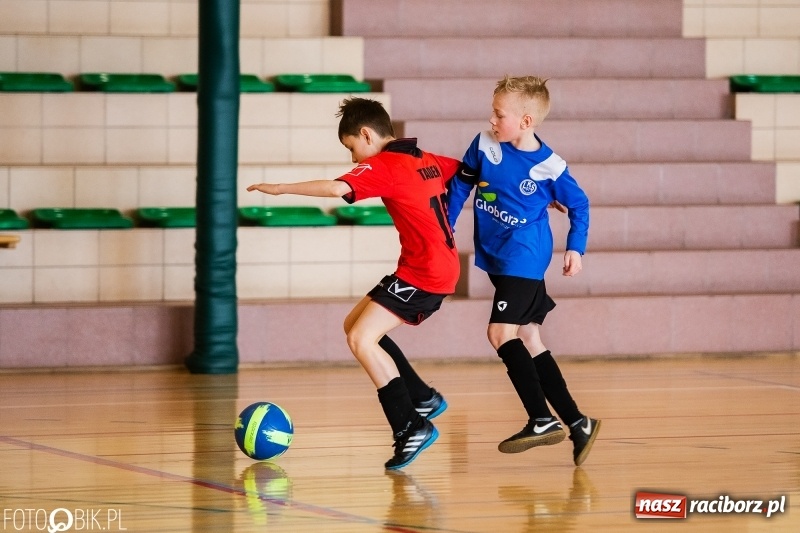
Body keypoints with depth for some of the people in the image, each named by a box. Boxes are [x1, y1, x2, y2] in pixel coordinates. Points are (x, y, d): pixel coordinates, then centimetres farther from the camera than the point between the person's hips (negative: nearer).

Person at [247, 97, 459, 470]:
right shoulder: (427, 161, 13)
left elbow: (337, 188, -28)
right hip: (442, 268, 10)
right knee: (356, 325, 15)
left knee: (361, 340, -14)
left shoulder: (383, 166, -13)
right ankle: (422, 399, 18)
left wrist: (281, 188, -20)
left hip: (423, 273, -10)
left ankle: (412, 428, -14)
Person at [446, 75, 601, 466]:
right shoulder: (485, 144, -3)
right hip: (497, 258, 6)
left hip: (523, 260, -6)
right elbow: (460, 185, 9)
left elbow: (579, 204, 1)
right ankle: (576, 423, 10)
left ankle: (543, 420, -17)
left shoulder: (548, 166, -13)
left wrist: (575, 248, -6)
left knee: (501, 333, -18)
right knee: (527, 341, 7)